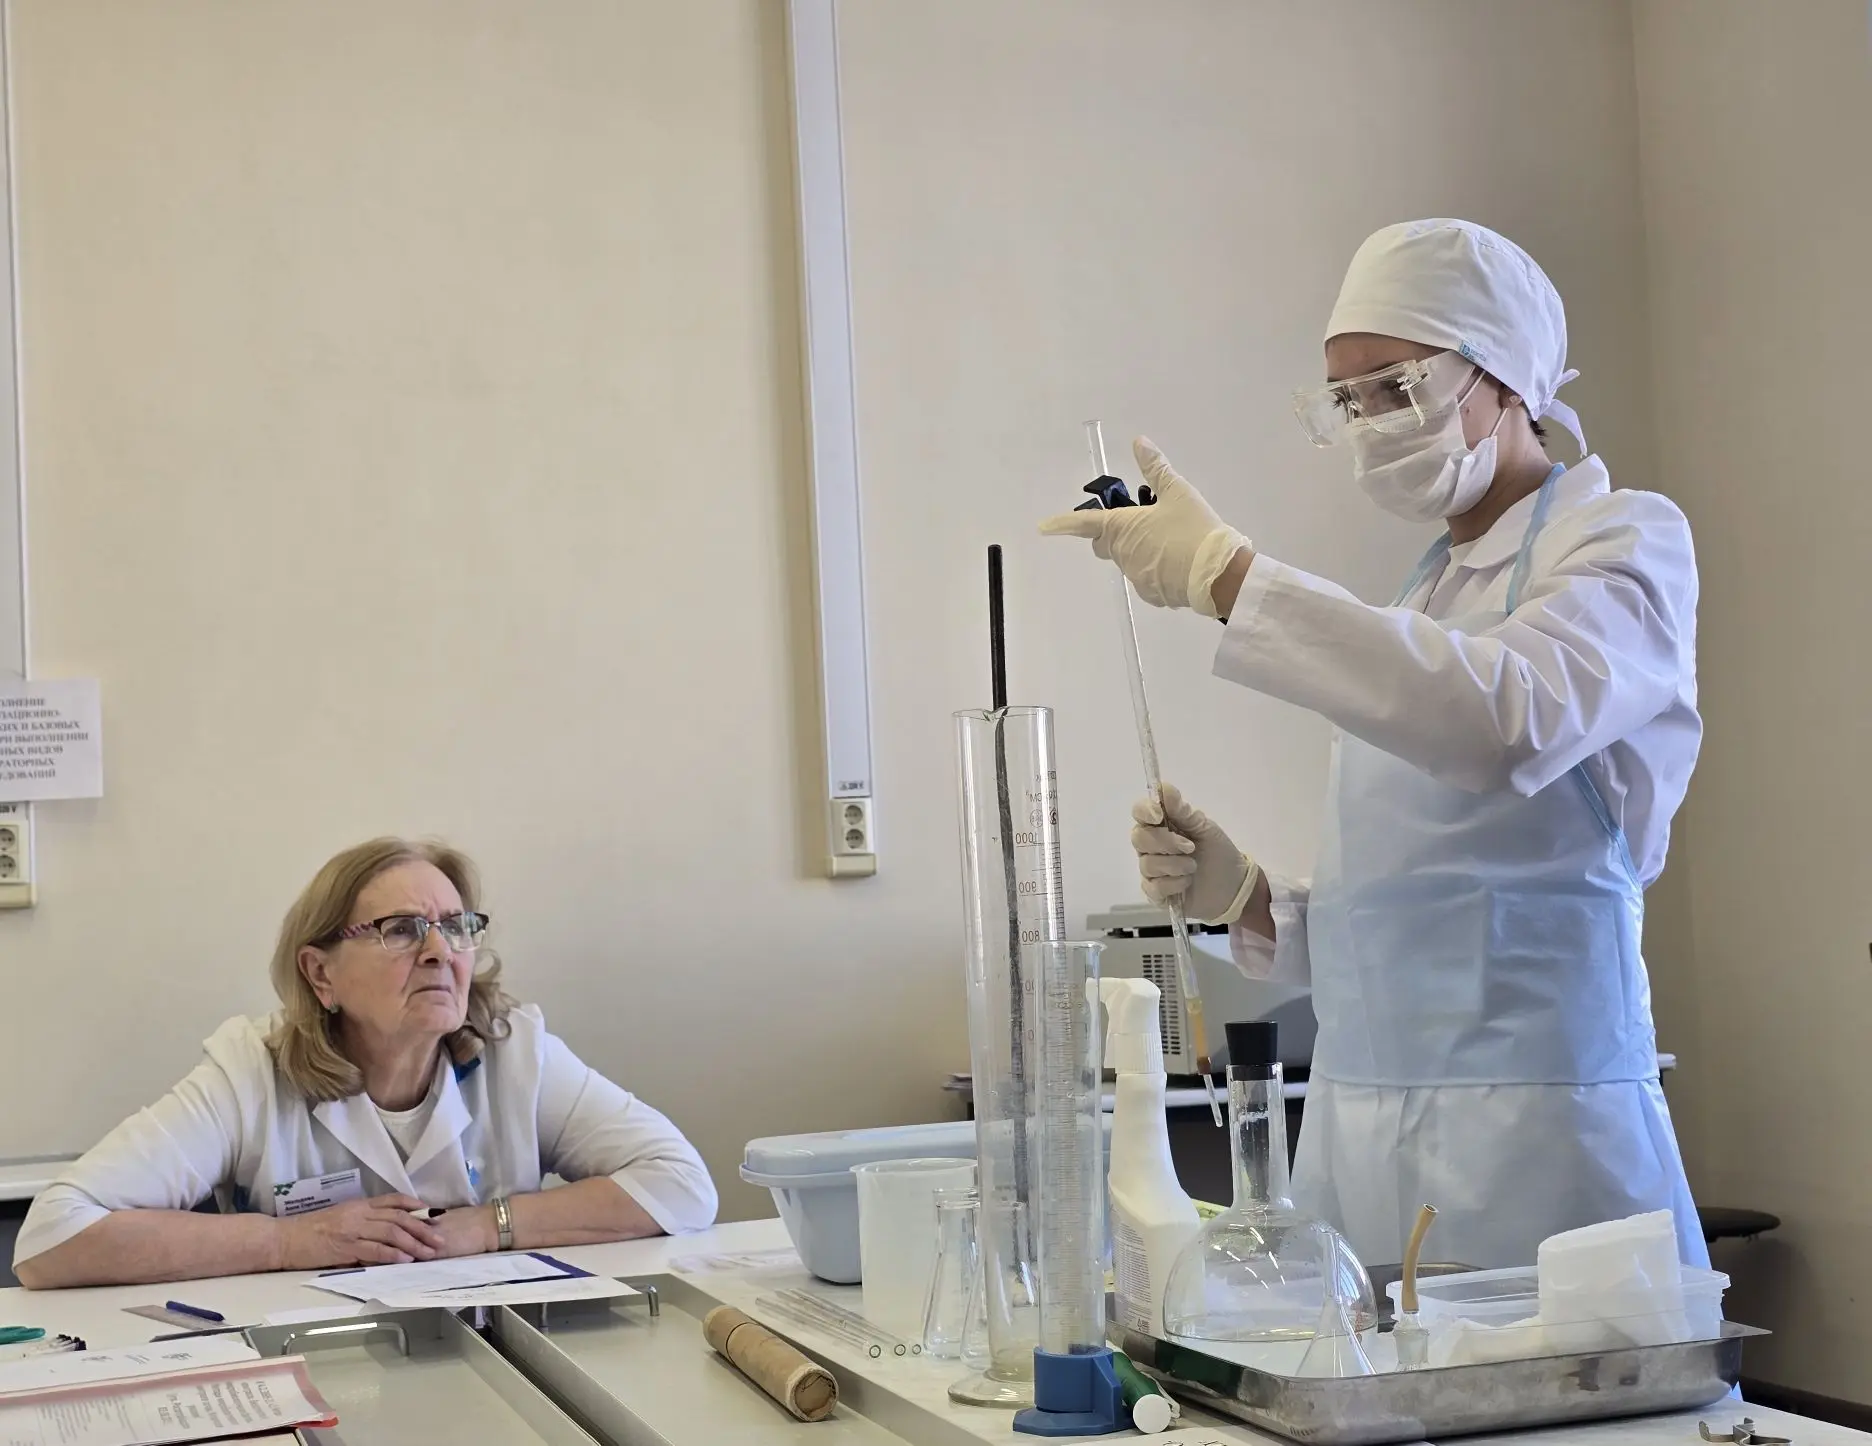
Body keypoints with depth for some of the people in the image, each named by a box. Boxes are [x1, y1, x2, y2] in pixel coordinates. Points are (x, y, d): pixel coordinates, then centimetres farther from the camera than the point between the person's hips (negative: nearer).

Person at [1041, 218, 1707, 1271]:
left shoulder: (1625, 541, -1)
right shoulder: (1423, 596, 19)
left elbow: (1516, 720, -25)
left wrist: (1229, 574, -26)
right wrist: (1246, 899, 3)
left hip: (1535, 1118, -6)